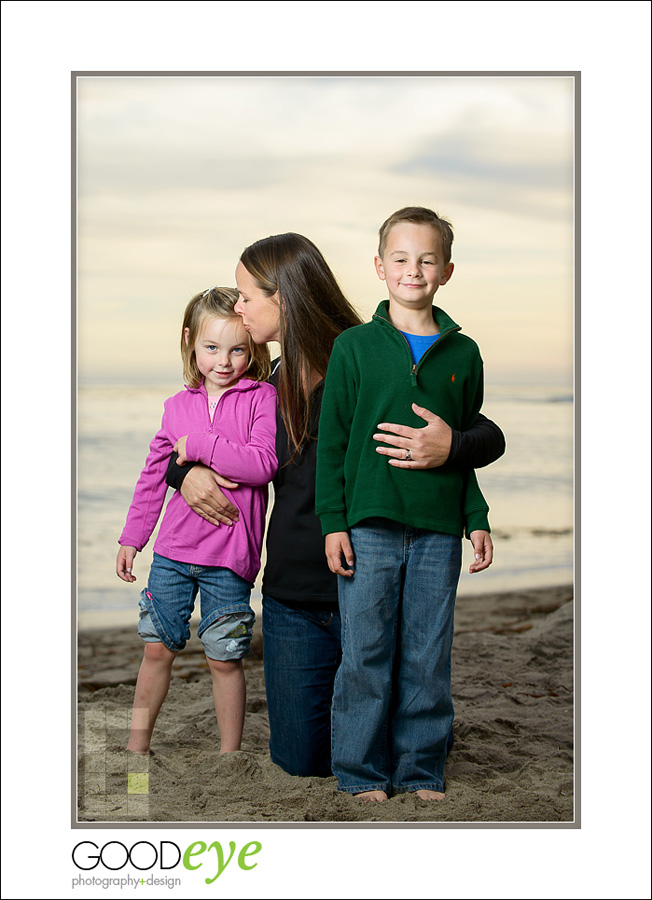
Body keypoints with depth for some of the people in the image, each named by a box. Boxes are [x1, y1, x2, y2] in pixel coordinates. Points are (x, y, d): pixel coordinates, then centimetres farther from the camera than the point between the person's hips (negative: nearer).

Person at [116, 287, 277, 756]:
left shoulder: (262, 398, -6)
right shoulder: (180, 405, 8)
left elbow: (263, 465, -20)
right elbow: (154, 476, 16)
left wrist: (199, 445, -17)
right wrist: (131, 537, 16)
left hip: (229, 558, -4)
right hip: (173, 551, 4)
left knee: (224, 658, 4)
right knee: (158, 647, 11)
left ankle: (229, 757, 20)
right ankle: (138, 743, 27)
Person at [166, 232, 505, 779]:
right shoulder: (275, 384, 8)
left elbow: (491, 437, -7)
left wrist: (450, 449, -29)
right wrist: (184, 473, 1)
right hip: (293, 604, 5)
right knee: (297, 762, 5)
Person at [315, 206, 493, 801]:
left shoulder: (463, 354, 8)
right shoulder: (354, 347, 2)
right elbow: (332, 440, 2)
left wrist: (477, 519, 8)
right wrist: (333, 522, -4)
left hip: (439, 529, 2)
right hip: (368, 526, -2)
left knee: (429, 658, 7)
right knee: (366, 655, 2)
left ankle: (422, 770, 19)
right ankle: (363, 772, 14)